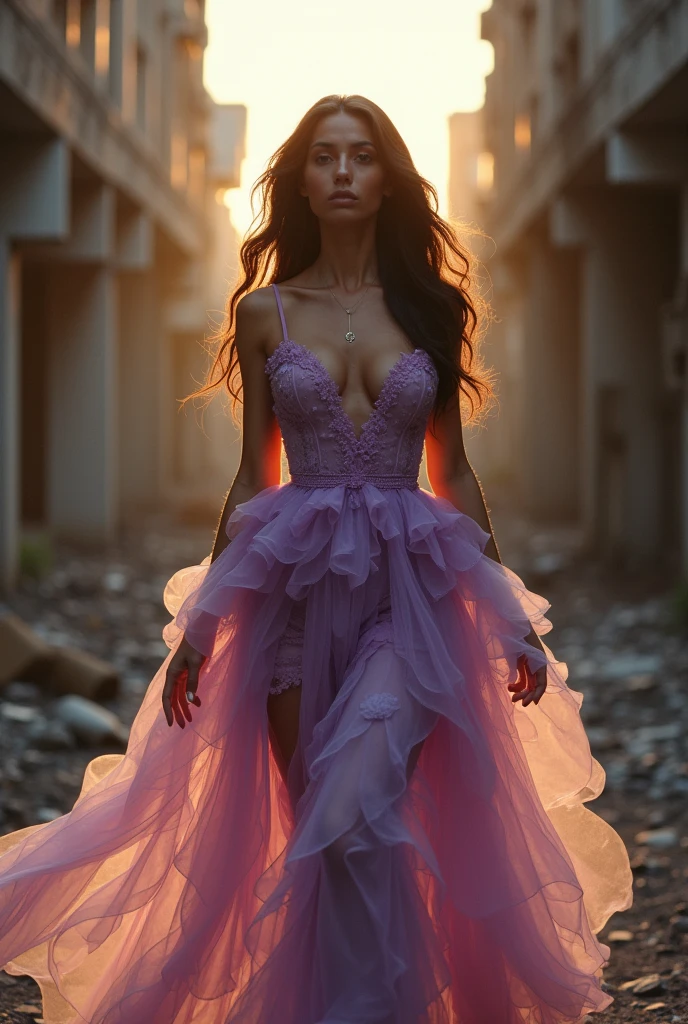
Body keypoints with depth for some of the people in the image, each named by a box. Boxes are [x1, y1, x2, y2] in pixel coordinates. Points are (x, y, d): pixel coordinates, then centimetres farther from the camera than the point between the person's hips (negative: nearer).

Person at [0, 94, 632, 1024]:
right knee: (319, 823, 3)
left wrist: (511, 615, 7)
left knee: (360, 805, -23)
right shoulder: (265, 311, 7)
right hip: (297, 580, 1)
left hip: (413, 583, -1)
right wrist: (200, 624, 4)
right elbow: (252, 476, 9)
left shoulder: (432, 307, 8)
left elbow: (454, 472, 12)